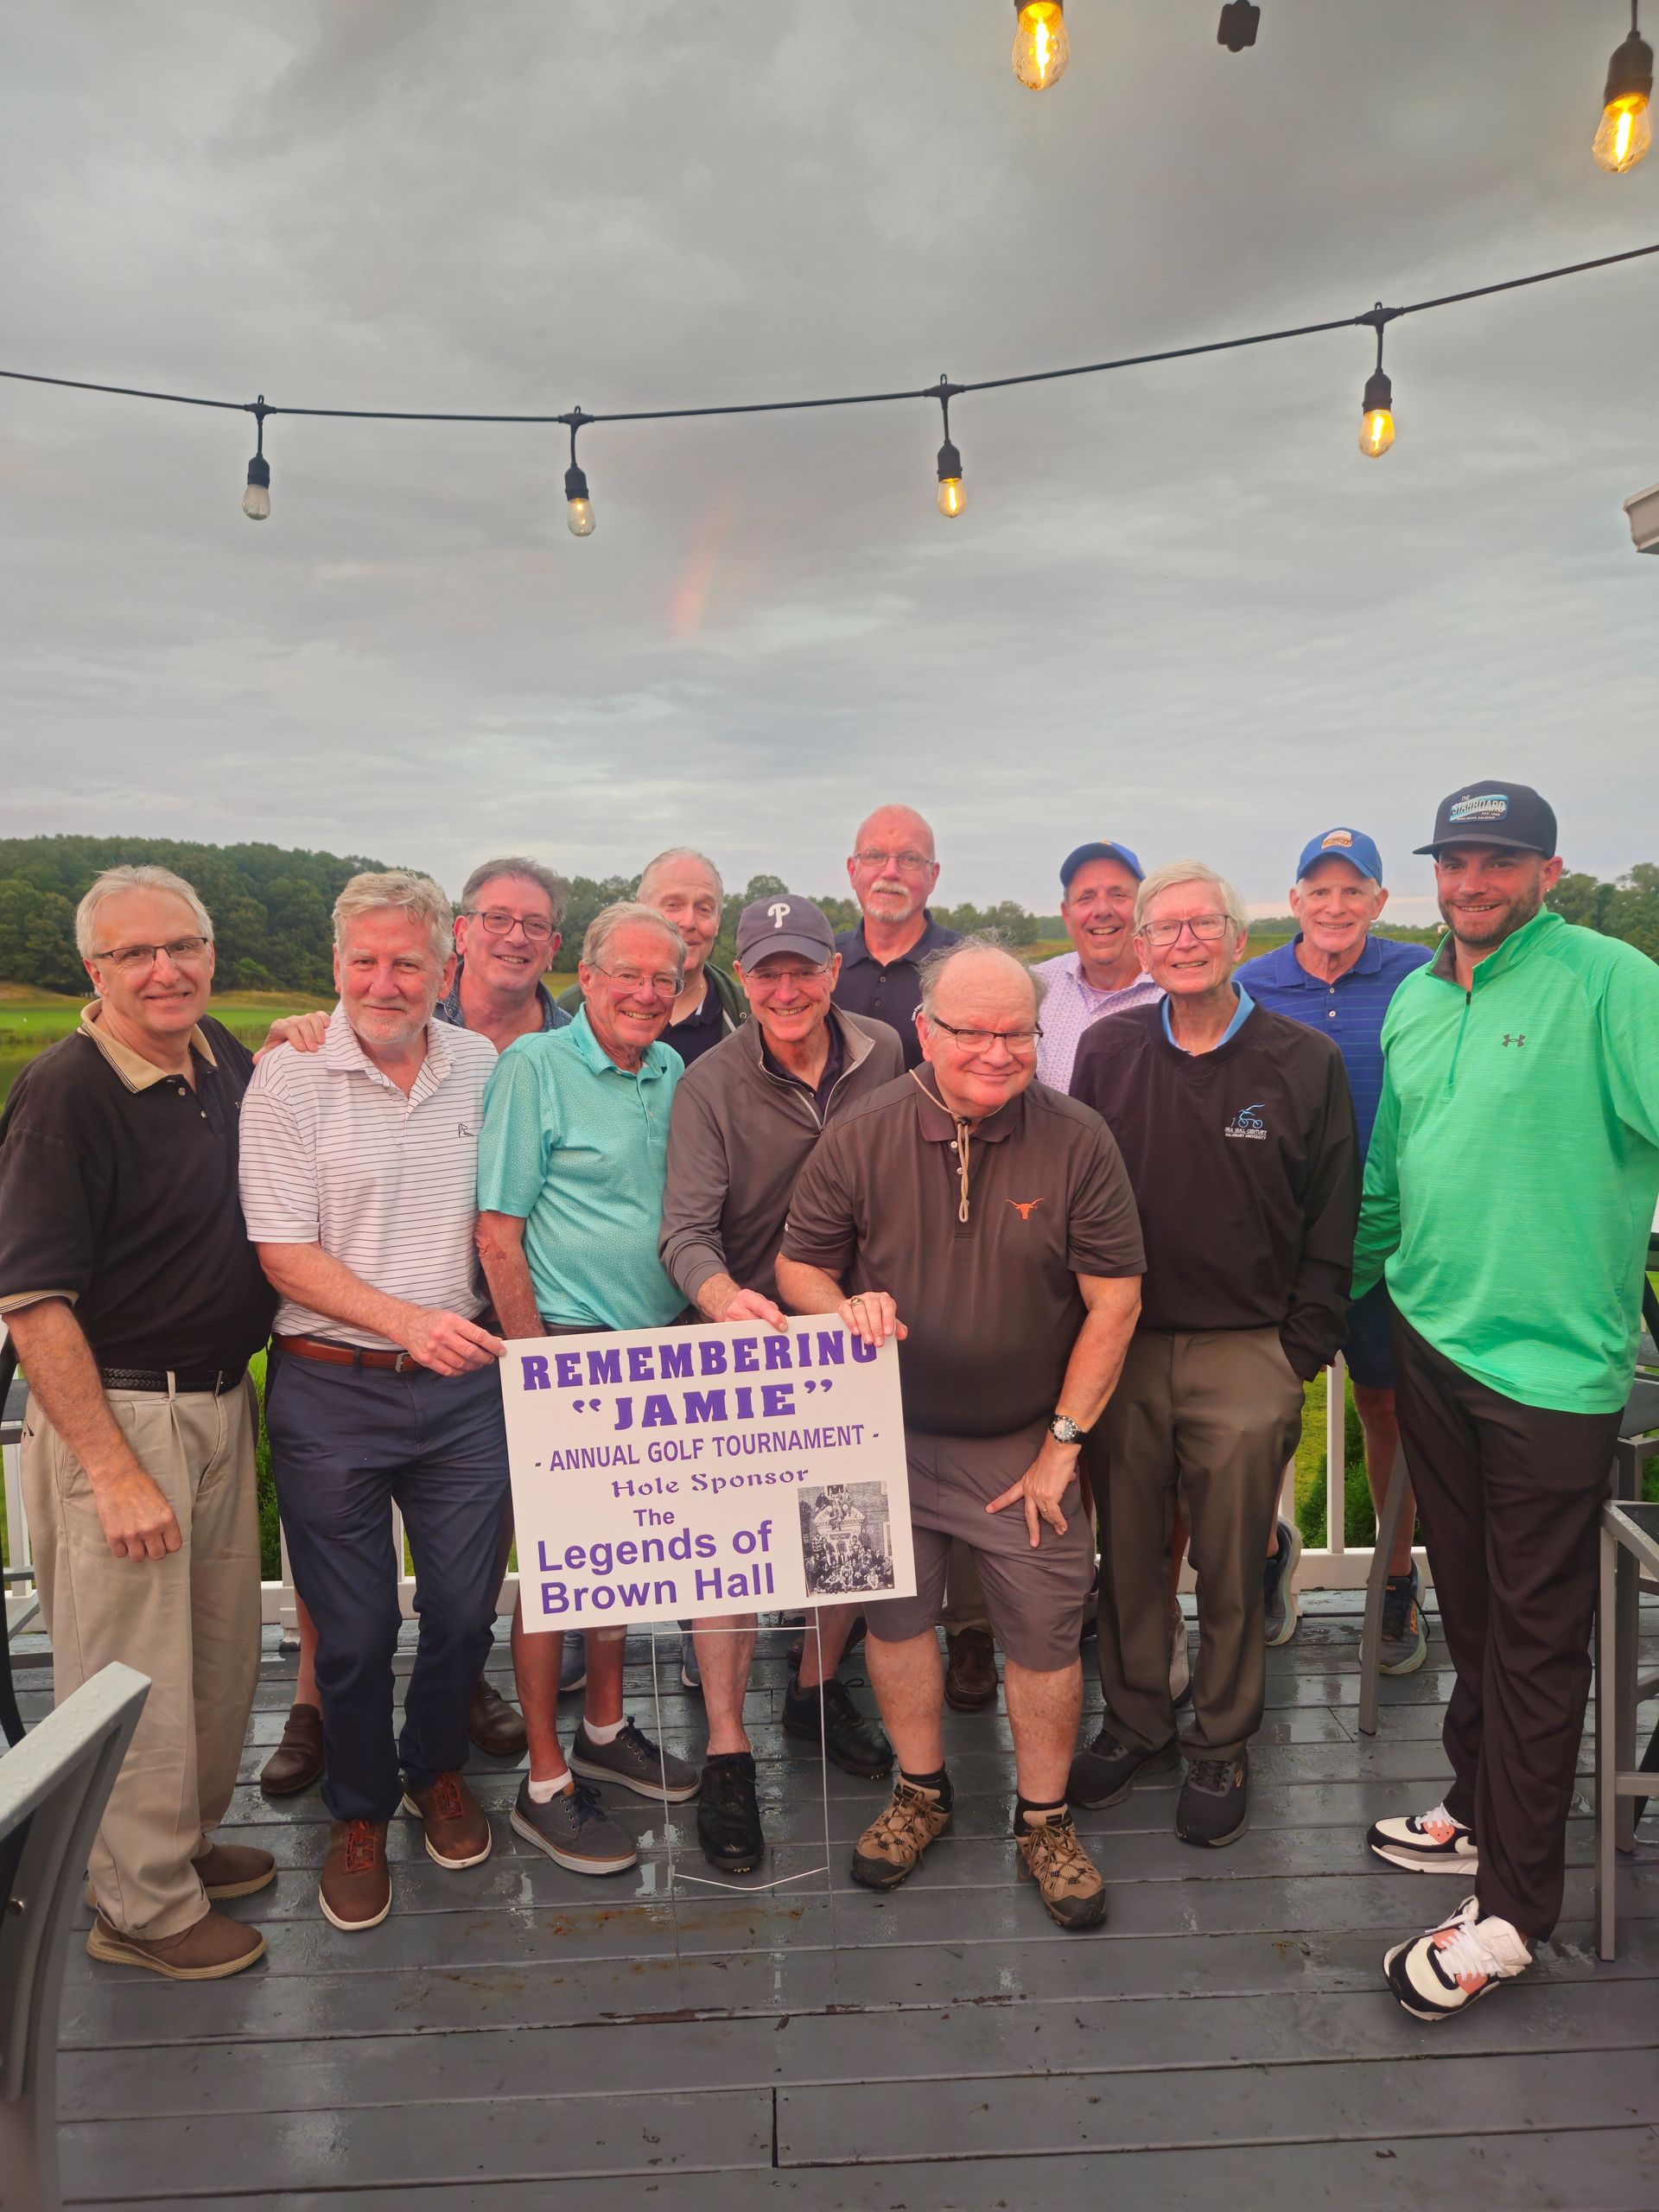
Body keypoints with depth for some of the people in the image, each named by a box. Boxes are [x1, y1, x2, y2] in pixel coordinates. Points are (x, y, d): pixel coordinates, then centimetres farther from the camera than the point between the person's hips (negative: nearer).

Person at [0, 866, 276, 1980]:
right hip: (114, 1412, -7)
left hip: (223, 1403, 8)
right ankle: (142, 1904, 28)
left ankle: (189, 1838, 43)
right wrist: (113, 1471, -19)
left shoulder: (225, 1060, 4)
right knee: (133, 1669, 7)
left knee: (224, 1648, 20)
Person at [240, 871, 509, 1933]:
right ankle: (360, 1813, 33)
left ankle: (437, 1768, 40)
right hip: (331, 1388, -2)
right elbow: (284, 1252, -11)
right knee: (353, 1626, 9)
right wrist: (407, 1321, -22)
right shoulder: (289, 1079, -8)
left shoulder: (484, 1069, 2)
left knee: (465, 1608, 13)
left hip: (465, 1381, 3)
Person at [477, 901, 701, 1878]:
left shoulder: (676, 1073, 8)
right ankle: (545, 1786, 16)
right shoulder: (535, 1066, -10)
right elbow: (497, 1228, -12)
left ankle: (606, 1733, 35)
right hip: (566, 1343, -6)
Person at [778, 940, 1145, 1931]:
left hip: (1026, 1442, -1)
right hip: (892, 1432, 1)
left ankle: (1045, 1821, 31)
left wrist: (1064, 1442, -7)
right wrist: (846, 1310, -22)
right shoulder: (861, 1137, -9)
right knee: (895, 1616, 13)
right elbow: (798, 1265, 2)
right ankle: (921, 1793, 38)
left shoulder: (1078, 1141, -12)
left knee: (1046, 1635, 6)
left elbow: (1114, 1301, -8)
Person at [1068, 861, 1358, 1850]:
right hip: (1123, 1348, 2)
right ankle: (1136, 1721, 32)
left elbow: (1332, 1224, 0)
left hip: (1247, 1358, -2)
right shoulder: (1107, 1051, 3)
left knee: (1232, 1566, 9)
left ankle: (1222, 1747, 28)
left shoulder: (1307, 1062, -2)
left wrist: (1300, 1354, -4)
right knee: (1127, 1551, 12)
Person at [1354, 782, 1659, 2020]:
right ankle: (1481, 1812, 38)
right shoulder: (1413, 1001, 11)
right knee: (1468, 1604, 19)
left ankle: (1513, 1910, 15)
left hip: (1553, 1362, -6)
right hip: (1431, 1341, 7)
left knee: (1536, 1635, 3)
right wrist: (1339, 1287, 25)